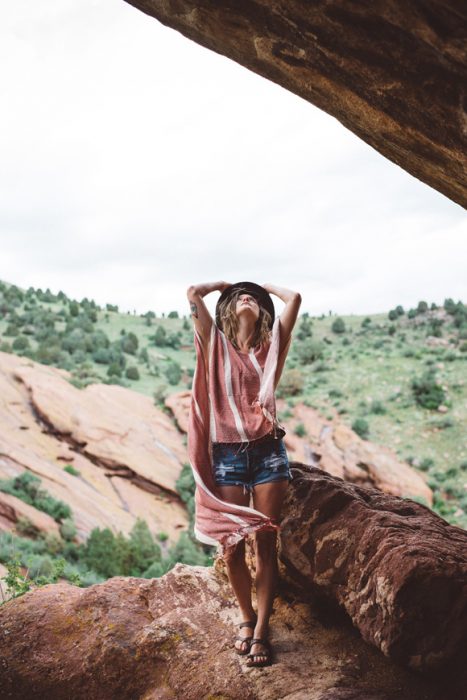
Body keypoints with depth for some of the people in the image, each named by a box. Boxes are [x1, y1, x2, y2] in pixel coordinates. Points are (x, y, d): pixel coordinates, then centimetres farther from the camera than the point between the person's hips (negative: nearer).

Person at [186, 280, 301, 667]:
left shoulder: (271, 347, 9)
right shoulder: (217, 345, 6)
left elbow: (294, 297, 2)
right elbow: (193, 293, -1)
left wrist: (265, 286, 20)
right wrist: (225, 284, 17)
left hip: (268, 451, 0)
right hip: (228, 454, 0)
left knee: (266, 546, 3)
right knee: (232, 546, 4)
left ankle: (261, 631, 14)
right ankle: (247, 618, 27)